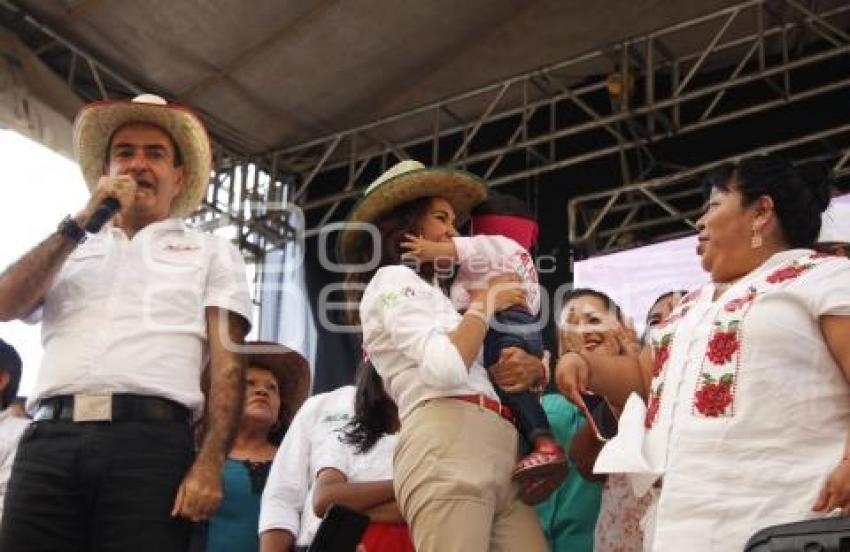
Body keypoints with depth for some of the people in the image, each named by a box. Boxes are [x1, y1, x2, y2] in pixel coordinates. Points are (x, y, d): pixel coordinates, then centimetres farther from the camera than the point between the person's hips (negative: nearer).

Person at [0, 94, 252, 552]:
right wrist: (83, 221, 6)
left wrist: (210, 463, -9)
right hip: (50, 439, 2)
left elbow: (227, 361, 6)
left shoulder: (212, 252, 17)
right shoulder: (69, 248, 25)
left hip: (150, 441, -2)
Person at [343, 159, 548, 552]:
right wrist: (485, 302, 4)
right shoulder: (393, 279, 7)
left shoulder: (434, 292, 35)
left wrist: (530, 367, 6)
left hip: (499, 454, 9)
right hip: (447, 448, -8)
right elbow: (446, 369, -11)